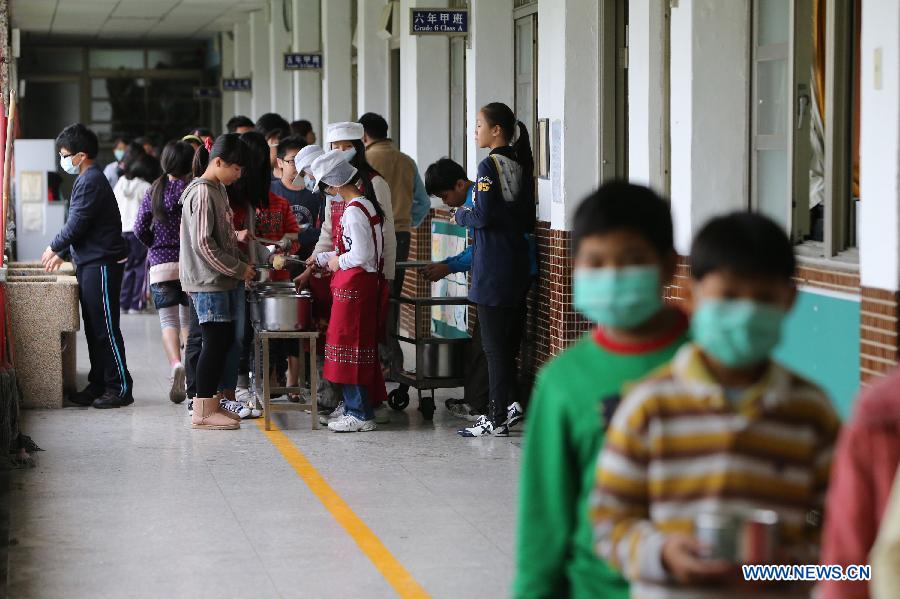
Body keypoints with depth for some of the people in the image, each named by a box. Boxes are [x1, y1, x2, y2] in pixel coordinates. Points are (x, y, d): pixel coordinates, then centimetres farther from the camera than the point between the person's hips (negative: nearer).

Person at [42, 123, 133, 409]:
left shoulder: (91, 182, -16)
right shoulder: (88, 179, 16)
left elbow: (76, 224, -17)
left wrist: (54, 248, -2)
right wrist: (61, 253, 18)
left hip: (102, 264, -10)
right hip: (90, 263, 10)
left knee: (105, 328, -7)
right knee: (94, 328, 13)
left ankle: (120, 388, -3)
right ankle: (99, 385, 19)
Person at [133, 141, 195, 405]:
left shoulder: (154, 191, 1)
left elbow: (140, 229, 2)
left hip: (161, 264, 0)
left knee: (169, 322, -2)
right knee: (188, 321, 14)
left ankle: (176, 364, -27)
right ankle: (192, 373, 19)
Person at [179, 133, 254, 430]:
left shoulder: (218, 189, 15)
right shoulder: (202, 193, -15)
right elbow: (203, 244, -20)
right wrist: (239, 269, -15)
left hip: (223, 280, 10)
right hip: (208, 281, -10)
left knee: (224, 340, 11)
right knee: (216, 341, -7)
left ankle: (210, 402, 19)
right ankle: (202, 411, -3)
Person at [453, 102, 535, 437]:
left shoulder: (490, 166, -13)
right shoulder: (520, 165, 11)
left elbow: (483, 216, -18)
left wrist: (459, 217, 2)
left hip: (493, 270, -8)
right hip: (519, 264, 8)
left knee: (494, 346, -4)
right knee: (511, 341, 13)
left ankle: (497, 419, -1)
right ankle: (513, 405, 17)